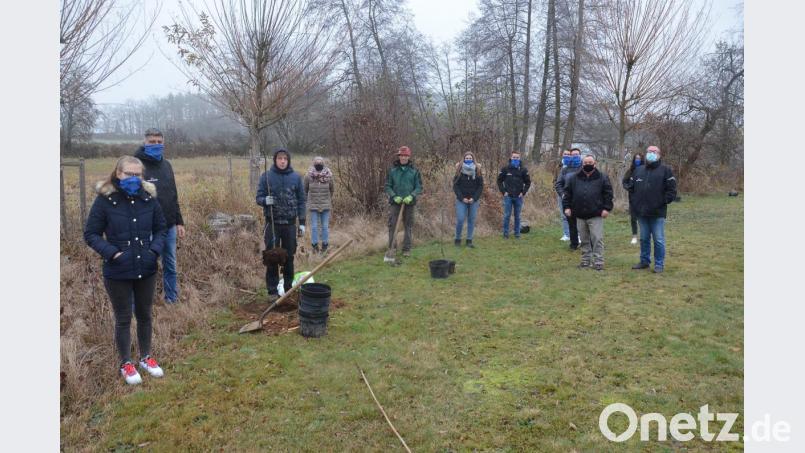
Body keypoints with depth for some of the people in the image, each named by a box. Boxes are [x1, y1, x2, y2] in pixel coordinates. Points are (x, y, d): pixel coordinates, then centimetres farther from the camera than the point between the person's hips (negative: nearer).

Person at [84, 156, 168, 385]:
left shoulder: (149, 198, -3)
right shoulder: (105, 200, -11)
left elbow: (161, 228, 9)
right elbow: (90, 233, -5)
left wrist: (155, 249, -7)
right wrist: (111, 252, -18)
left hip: (146, 270, 3)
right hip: (117, 273, -3)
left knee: (145, 315, 18)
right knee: (123, 318, 11)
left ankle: (146, 357, 36)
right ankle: (126, 364, 27)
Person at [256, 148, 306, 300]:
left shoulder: (296, 177, 3)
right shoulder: (266, 176, -1)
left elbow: (301, 201, 6)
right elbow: (259, 197, 1)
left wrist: (302, 222, 2)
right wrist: (265, 200, -23)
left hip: (290, 223, 1)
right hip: (272, 223, -1)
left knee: (289, 257, 7)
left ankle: (289, 289, 20)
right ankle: (272, 290, 11)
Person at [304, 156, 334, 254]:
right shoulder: (328, 175, -7)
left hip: (313, 204, 0)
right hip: (326, 204, 0)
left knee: (314, 226, 6)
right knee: (325, 225, 4)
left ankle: (315, 246, 11)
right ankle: (325, 246, 11)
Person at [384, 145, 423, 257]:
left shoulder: (414, 170, 1)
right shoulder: (392, 170, 2)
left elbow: (419, 187, 2)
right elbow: (387, 186, 3)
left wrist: (411, 196, -15)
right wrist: (394, 196, -12)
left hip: (409, 202, 0)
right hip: (395, 201, 0)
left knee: (408, 225, 5)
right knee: (392, 224, -3)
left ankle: (407, 249, 14)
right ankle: (391, 248, 6)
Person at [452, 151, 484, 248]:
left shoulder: (477, 171, 4)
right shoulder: (459, 171, 1)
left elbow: (480, 186, 4)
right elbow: (455, 186, -1)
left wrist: (474, 198, -8)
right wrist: (462, 198, -11)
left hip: (473, 200, 2)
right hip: (461, 200, -1)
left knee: (471, 220, 2)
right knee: (460, 219, -7)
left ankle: (469, 241, 10)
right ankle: (458, 239, 10)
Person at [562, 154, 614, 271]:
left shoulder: (602, 177, 2)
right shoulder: (574, 178, 8)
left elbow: (608, 193, 1)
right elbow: (567, 193, 11)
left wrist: (606, 208, -6)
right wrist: (567, 207, 3)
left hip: (596, 215, -3)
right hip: (580, 214, 3)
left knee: (597, 239, -5)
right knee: (584, 240, 11)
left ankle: (598, 262, 2)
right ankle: (585, 261, 21)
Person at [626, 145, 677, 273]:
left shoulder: (665, 170, -2)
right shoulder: (638, 170, 12)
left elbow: (672, 189, -6)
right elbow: (630, 187, 17)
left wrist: (664, 201, -11)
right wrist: (635, 201, 8)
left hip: (658, 213, -5)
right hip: (641, 212, 5)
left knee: (659, 240, 0)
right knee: (644, 239, 14)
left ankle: (659, 264, 8)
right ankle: (644, 261, 25)